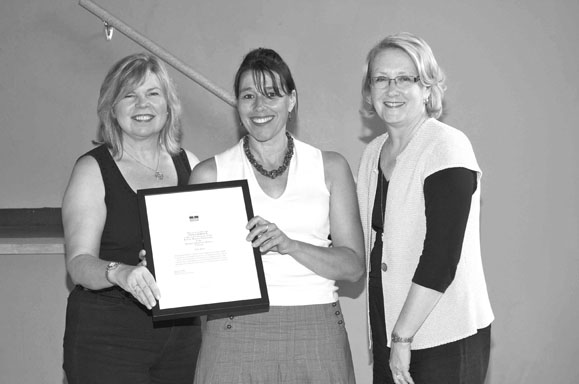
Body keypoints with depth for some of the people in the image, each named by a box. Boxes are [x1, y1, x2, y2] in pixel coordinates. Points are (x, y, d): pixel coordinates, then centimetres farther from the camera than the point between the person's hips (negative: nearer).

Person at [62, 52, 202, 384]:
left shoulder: (188, 164, 8)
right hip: (107, 336, -4)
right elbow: (79, 263, -13)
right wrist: (118, 272, -33)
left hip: (182, 330, 4)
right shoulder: (93, 170, -4)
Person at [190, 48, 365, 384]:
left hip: (316, 332, 1)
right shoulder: (210, 174, 6)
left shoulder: (330, 168, 8)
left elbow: (354, 266, 1)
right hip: (237, 329, -1)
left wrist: (289, 244, -14)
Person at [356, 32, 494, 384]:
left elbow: (442, 255, -18)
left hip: (446, 340, -6)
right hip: (389, 331, 6)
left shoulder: (447, 145, -12)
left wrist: (403, 337, -17)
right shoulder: (374, 152, 10)